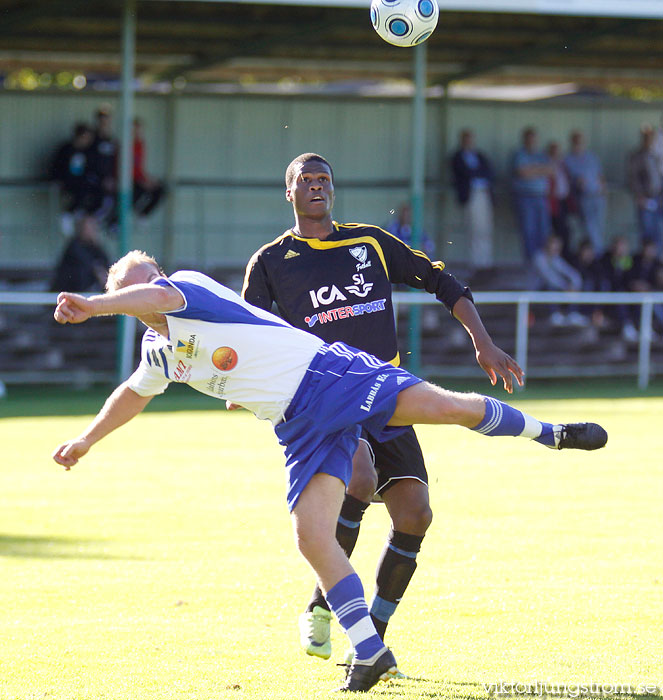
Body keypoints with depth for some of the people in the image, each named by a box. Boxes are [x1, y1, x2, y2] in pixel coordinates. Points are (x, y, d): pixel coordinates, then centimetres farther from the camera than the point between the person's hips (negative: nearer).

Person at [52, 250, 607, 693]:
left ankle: (547, 433, -2)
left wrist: (92, 305, -33)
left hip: (327, 375, -7)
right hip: (301, 428, 7)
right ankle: (370, 652, -7)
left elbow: (158, 295, -29)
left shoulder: (186, 288, -4)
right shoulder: (157, 350, 20)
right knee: (312, 538, -11)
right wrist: (87, 439, 49)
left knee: (443, 405, -24)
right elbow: (133, 395, 42)